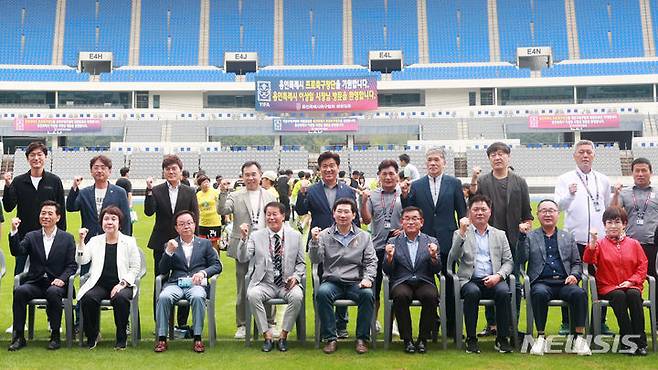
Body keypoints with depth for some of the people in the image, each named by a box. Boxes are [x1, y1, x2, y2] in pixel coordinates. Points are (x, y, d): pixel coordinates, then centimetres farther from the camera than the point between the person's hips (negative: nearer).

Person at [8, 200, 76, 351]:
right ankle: (19, 336, -19)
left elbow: (72, 265, 3)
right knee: (19, 291, -28)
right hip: (35, 283, 2)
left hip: (56, 284, -2)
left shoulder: (67, 238, 8)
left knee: (53, 292, -35)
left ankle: (55, 335, -21)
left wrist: (62, 279, -15)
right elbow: (17, 252, -4)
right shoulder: (31, 236, 14)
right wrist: (14, 231, -16)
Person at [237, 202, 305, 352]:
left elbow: (301, 263, 12)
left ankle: (283, 335, -13)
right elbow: (242, 259, -3)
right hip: (264, 284, 0)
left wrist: (296, 277, -8)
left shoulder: (295, 236, 8)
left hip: (287, 284, 0)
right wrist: (244, 238, -16)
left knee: (297, 296, -31)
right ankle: (267, 335, -15)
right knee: (252, 294, -31)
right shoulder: (256, 236, 7)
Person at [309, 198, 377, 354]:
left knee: (368, 294, -30)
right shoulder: (324, 235, 7)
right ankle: (330, 338, -19)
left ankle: (362, 338, -14)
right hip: (332, 282, -1)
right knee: (322, 293, -33)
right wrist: (314, 241, -19)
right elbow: (316, 260, -2)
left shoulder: (364, 237, 12)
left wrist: (367, 278, -11)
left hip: (355, 283, 1)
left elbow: (371, 262, 7)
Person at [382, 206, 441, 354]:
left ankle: (423, 339, -13)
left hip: (424, 282, 1)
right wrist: (389, 257, -14)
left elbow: (436, 270, 5)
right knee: (401, 296, -34)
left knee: (431, 296, -32)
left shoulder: (431, 242, 13)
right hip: (401, 283, 0)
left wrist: (433, 256, -15)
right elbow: (388, 272, 5)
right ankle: (407, 339, -16)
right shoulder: (393, 242, 12)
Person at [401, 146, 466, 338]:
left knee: (449, 285, 6)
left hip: (447, 243, -1)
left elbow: (462, 212, 5)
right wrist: (405, 196, -11)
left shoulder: (454, 184, 5)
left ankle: (451, 326, 18)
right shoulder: (415, 186, 6)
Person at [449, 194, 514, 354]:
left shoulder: (500, 234, 19)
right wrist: (462, 232, -14)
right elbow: (453, 258, -5)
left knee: (504, 291, -30)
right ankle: (471, 339, -21)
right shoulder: (460, 234, 11)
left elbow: (508, 262, 12)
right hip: (470, 280, -2)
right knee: (472, 292, -34)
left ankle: (502, 338, -17)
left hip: (493, 280, 2)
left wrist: (498, 276, -9)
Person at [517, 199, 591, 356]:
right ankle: (540, 337, -24)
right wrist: (522, 236, -10)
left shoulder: (568, 237, 21)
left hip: (564, 283, 2)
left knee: (579, 293, -30)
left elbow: (577, 263, 19)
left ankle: (579, 337, -21)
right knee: (540, 293, -36)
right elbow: (521, 260, 0)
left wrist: (574, 275, -3)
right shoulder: (530, 236, 14)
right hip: (541, 283, -2)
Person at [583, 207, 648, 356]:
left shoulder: (633, 244, 13)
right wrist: (592, 243, -23)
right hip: (608, 287, -1)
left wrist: (631, 281, -6)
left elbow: (642, 266, 10)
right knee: (619, 295, -34)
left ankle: (640, 340, -27)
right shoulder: (600, 244, 8)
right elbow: (588, 261, -9)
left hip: (631, 286, 1)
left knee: (633, 294, -33)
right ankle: (627, 339, -28)